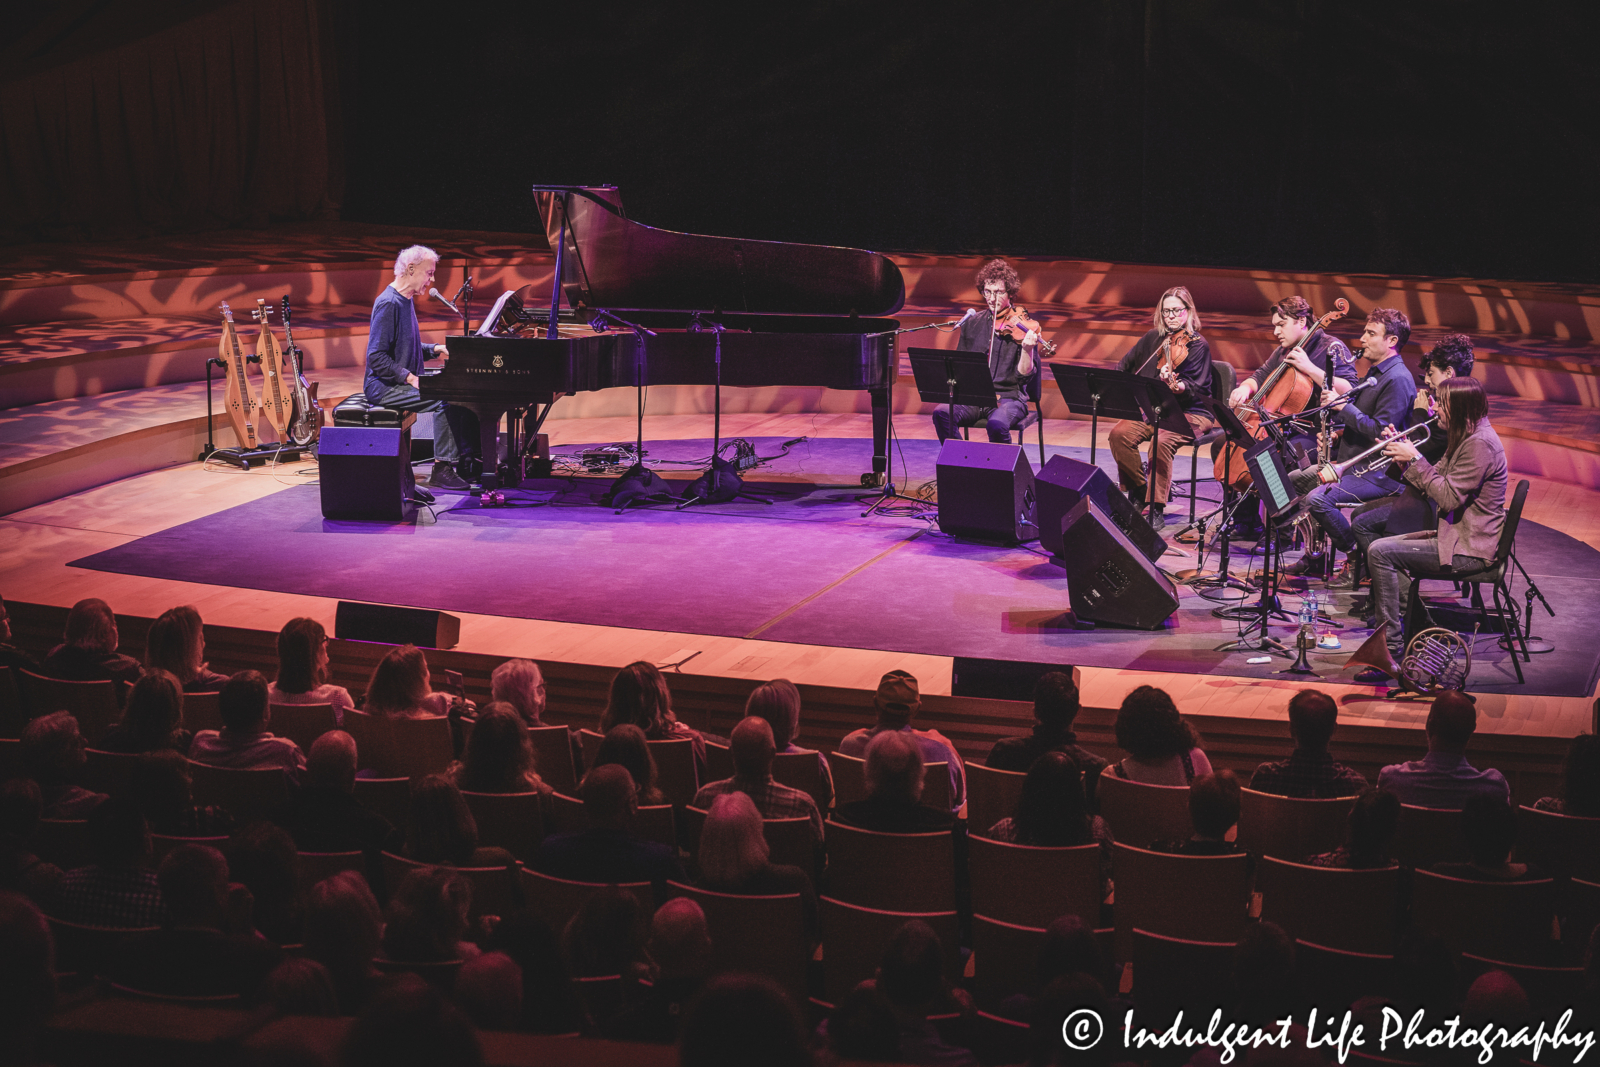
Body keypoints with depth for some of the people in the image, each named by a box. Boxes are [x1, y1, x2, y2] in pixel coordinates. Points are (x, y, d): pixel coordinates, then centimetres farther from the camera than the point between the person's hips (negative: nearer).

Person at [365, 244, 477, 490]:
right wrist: (410, 378, -26)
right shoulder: (389, 304, -18)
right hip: (384, 387, -10)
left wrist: (435, 349, 9)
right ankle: (441, 470, -20)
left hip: (403, 381, 10)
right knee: (445, 400, -26)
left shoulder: (406, 301, 15)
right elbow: (376, 358, -23)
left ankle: (465, 461, 2)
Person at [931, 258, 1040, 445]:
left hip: (1008, 398, -4)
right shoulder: (972, 323, 11)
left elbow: (1024, 375, -7)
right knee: (942, 413, -26)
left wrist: (1027, 349, -25)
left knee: (996, 423, -36)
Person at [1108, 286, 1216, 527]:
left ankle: (1156, 508, -24)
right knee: (1119, 433, -20)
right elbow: (1127, 364, 24)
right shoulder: (1153, 338, 10)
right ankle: (1137, 491, 0)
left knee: (1161, 440, -34)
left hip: (1190, 414, -6)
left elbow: (1196, 389, -19)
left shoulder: (1197, 345, -8)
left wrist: (1176, 385, -41)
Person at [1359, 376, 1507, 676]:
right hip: (1456, 536, 11)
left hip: (1469, 549, -11)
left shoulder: (1480, 443, -20)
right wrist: (1404, 457, 0)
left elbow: (1449, 497, -24)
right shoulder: (1465, 437, 14)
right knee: (1388, 548, 16)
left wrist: (1415, 459, -17)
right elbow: (1434, 484, 15)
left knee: (1380, 552, -18)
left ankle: (1391, 651, -15)